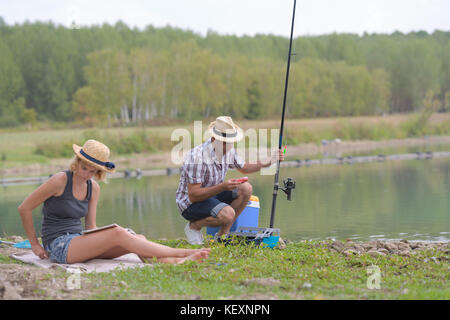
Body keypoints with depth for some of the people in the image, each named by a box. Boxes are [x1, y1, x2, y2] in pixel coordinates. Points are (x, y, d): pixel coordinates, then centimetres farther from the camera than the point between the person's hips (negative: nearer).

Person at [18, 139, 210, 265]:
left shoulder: (93, 188, 10)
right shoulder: (61, 180, -10)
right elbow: (24, 208, -7)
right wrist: (35, 245, -3)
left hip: (79, 241, 7)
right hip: (58, 247, -7)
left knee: (138, 239, -16)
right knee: (118, 233, -26)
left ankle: (178, 262, -38)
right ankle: (183, 253, -27)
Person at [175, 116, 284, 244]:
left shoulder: (229, 151, -2)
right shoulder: (197, 157, -29)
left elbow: (243, 168, 20)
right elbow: (193, 196, -28)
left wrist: (268, 163, 5)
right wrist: (222, 187, -38)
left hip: (212, 195, 8)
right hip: (190, 203, -8)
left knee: (246, 188, -10)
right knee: (228, 214, -32)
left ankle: (222, 234, -3)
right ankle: (194, 226, -3)